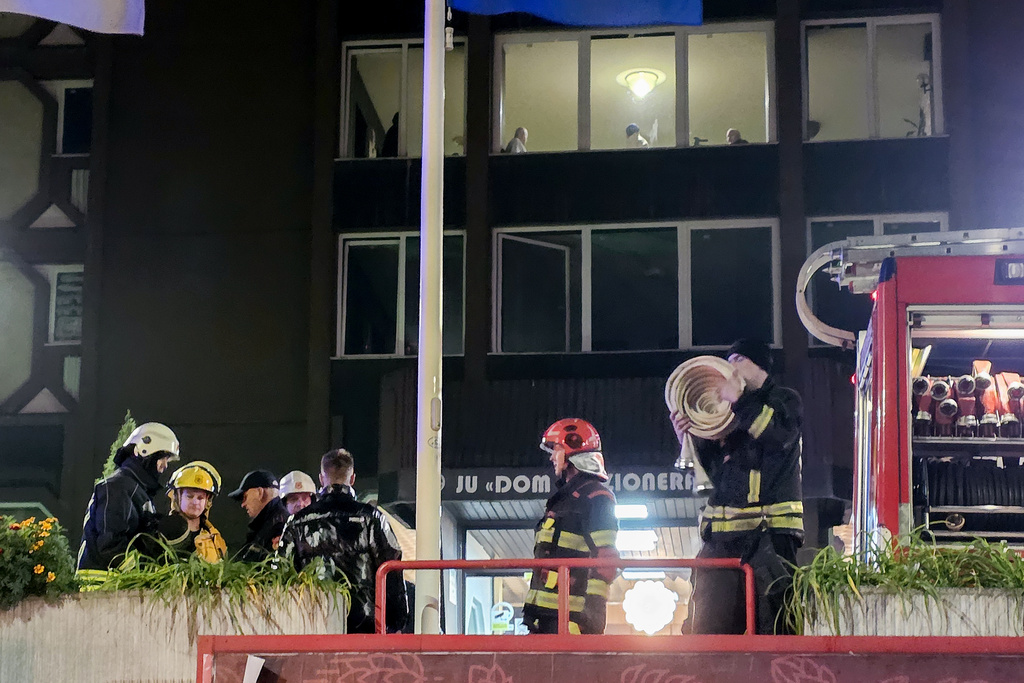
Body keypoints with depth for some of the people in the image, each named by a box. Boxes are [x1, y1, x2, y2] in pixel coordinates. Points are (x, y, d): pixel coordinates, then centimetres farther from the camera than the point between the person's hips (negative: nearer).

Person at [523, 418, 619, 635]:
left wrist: (593, 608, -23)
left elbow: (605, 557, -16)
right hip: (547, 615, 10)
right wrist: (532, 608, 26)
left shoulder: (596, 497, -6)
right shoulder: (563, 499, 25)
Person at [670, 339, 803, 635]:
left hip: (771, 531, -6)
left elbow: (780, 434, -13)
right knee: (708, 628, 1)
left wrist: (740, 402, -11)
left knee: (773, 627, -11)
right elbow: (710, 470, 24)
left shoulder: (785, 399, 9)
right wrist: (688, 439, 7)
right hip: (722, 533, 6)